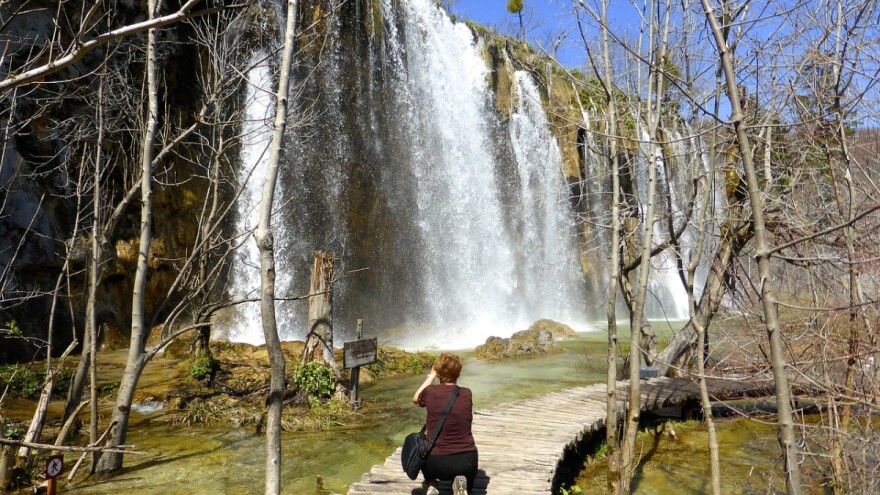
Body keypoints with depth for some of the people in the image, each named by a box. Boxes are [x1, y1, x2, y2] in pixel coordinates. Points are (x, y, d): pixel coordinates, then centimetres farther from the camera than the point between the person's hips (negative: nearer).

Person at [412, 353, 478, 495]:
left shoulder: (430, 392, -6)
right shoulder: (467, 393, -3)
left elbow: (416, 399, 19)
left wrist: (431, 375, 24)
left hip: (437, 463, -1)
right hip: (467, 461, 1)